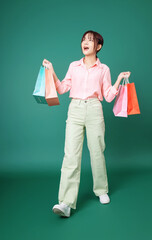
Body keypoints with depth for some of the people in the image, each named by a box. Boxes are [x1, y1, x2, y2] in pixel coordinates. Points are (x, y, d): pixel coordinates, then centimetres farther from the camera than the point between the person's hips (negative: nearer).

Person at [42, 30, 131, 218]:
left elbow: (108, 96, 8)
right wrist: (52, 72, 5)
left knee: (97, 152, 4)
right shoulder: (74, 66, 15)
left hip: (94, 110, 0)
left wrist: (119, 79, 0)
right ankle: (66, 202, -12)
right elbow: (62, 89, 11)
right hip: (75, 110, 1)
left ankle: (101, 191, 27)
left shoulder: (103, 69, 11)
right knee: (71, 154, -9)